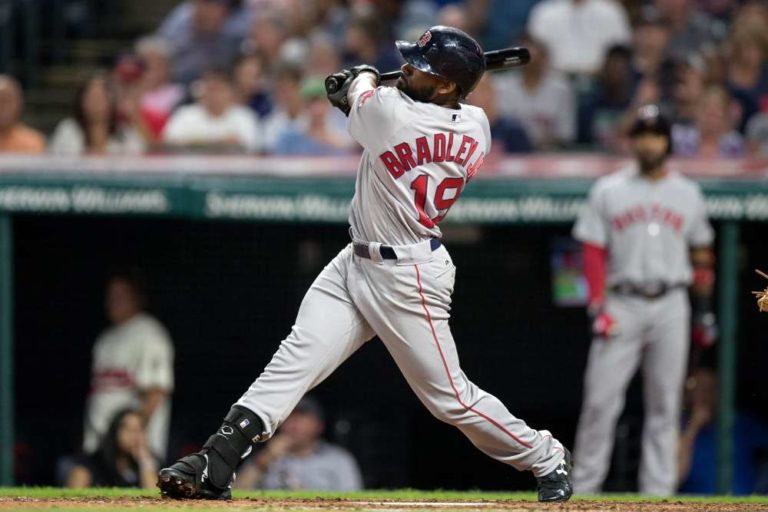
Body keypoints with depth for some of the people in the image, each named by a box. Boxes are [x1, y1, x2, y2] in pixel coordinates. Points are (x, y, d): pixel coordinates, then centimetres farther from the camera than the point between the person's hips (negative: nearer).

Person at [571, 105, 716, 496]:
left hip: (671, 306, 1)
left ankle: (658, 491, 3)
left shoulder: (687, 194, 11)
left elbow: (701, 254, 14)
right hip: (622, 305, -1)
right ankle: (583, 486, -1)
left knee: (665, 404, 1)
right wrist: (598, 308, -8)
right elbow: (593, 252, 2)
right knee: (600, 399, -7)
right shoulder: (608, 191, 6)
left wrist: (704, 310, 9)